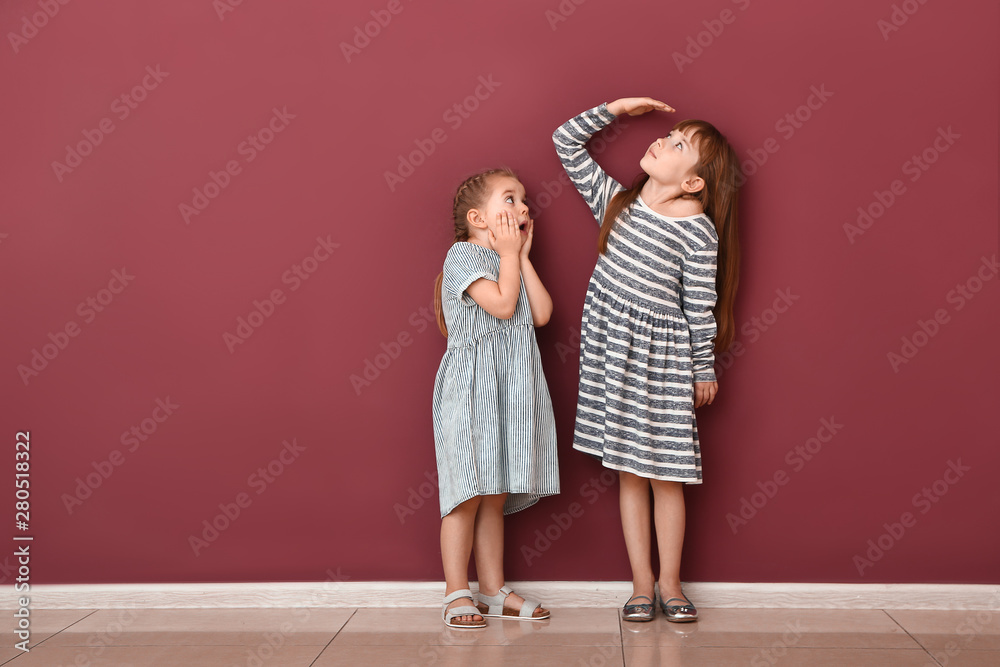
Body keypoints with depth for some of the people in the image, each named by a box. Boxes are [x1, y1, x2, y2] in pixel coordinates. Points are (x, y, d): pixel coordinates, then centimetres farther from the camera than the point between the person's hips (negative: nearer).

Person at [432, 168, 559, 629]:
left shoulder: (512, 262, 19)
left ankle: (493, 590, 17)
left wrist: (524, 255, 6)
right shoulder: (463, 255, -7)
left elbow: (541, 313, 5)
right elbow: (503, 304, -19)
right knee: (467, 493, -4)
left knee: (495, 495, 11)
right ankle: (457, 593, 4)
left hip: (512, 391, 8)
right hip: (471, 388, -7)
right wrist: (509, 254, -7)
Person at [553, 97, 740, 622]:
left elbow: (701, 304, -6)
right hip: (610, 347, 4)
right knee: (628, 472, 8)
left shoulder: (699, 232, -11)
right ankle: (642, 583, 16)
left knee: (665, 474, 2)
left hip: (663, 357, -4)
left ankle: (670, 583, 17)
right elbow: (566, 141, 7)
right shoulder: (616, 200, 2)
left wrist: (705, 369, -1)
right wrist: (617, 107, 0)